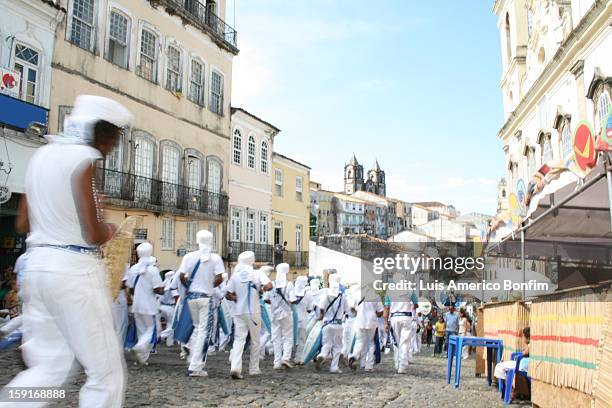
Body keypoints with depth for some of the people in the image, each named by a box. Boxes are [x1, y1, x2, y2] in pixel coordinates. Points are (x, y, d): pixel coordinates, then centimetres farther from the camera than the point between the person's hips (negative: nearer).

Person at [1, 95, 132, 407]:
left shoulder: (43, 155, 12)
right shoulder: (83, 158, -12)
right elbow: (93, 235, -17)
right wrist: (109, 229, 3)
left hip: (38, 265, 8)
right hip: (74, 269, -8)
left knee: (48, 368, 17)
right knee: (106, 371, 5)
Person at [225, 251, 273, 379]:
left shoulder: (235, 276, 0)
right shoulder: (258, 274, -6)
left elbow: (228, 295, -2)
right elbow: (269, 286, -19)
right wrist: (262, 289, 1)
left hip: (239, 312, 2)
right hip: (254, 312, -1)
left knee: (239, 339, 1)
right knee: (255, 341, 13)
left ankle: (235, 367, -18)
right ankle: (254, 369, 20)